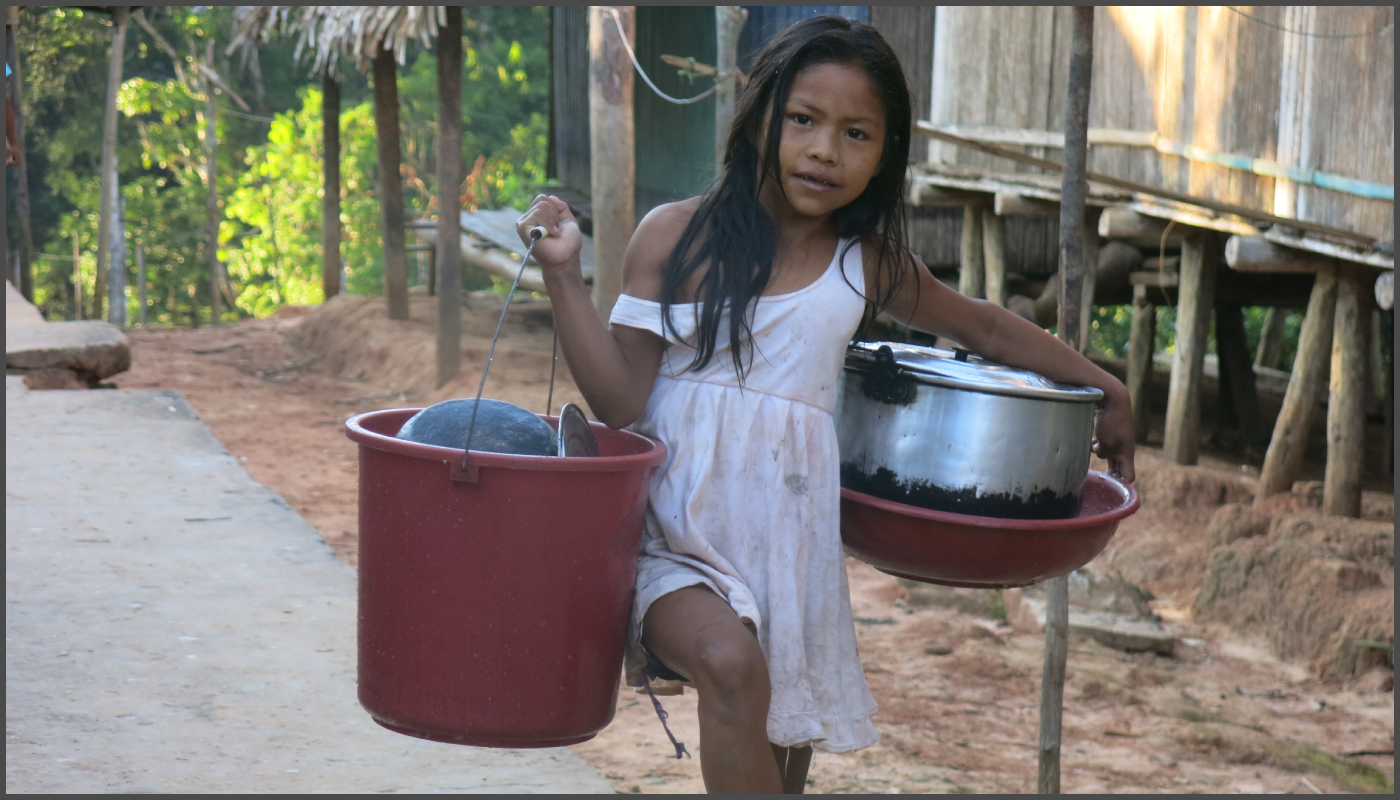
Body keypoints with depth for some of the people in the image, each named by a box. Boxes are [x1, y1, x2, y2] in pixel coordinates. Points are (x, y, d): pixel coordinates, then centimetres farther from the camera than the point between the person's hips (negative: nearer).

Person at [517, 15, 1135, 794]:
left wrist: (1108, 390, 24)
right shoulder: (676, 236, -2)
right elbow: (622, 398, -6)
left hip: (790, 552, 4)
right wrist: (564, 275, -15)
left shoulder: (869, 266, 6)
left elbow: (986, 328, 21)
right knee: (732, 663, -32)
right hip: (676, 540, -4)